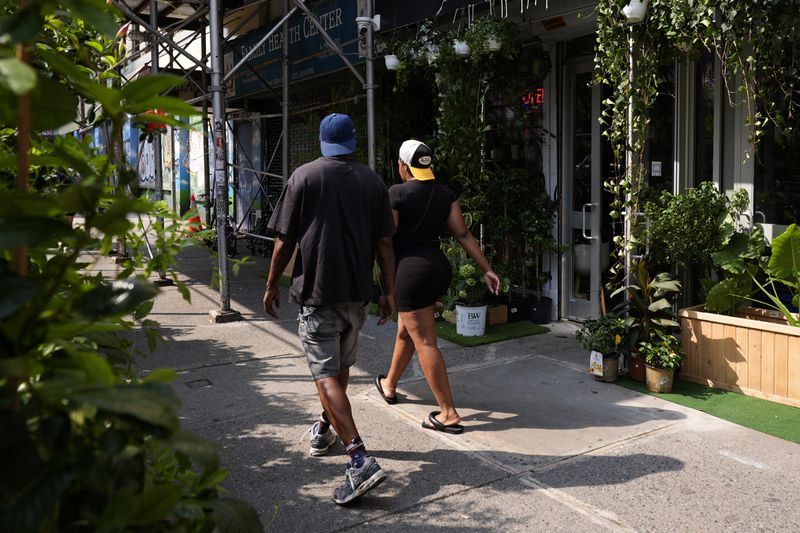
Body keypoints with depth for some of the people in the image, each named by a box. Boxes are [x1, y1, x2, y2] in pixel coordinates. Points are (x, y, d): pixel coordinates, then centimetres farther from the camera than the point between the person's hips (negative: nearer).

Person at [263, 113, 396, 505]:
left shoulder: (304, 177, -4)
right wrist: (389, 291, 9)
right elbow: (384, 243, 3)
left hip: (317, 290, -4)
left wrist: (272, 285, 6)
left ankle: (360, 458, -16)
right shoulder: (372, 181, 5)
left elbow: (285, 241, -5)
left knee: (326, 374, -6)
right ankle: (325, 429, 41)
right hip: (357, 292, 5)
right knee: (341, 365, 21)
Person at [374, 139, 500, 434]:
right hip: (439, 266, 8)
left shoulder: (396, 194, -11)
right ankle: (389, 385, 44)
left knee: (425, 342, -3)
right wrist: (487, 270, 3)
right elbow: (464, 235, 2)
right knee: (406, 330, 24)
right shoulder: (445, 194, 7)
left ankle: (449, 414, -1)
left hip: (411, 269, -8)